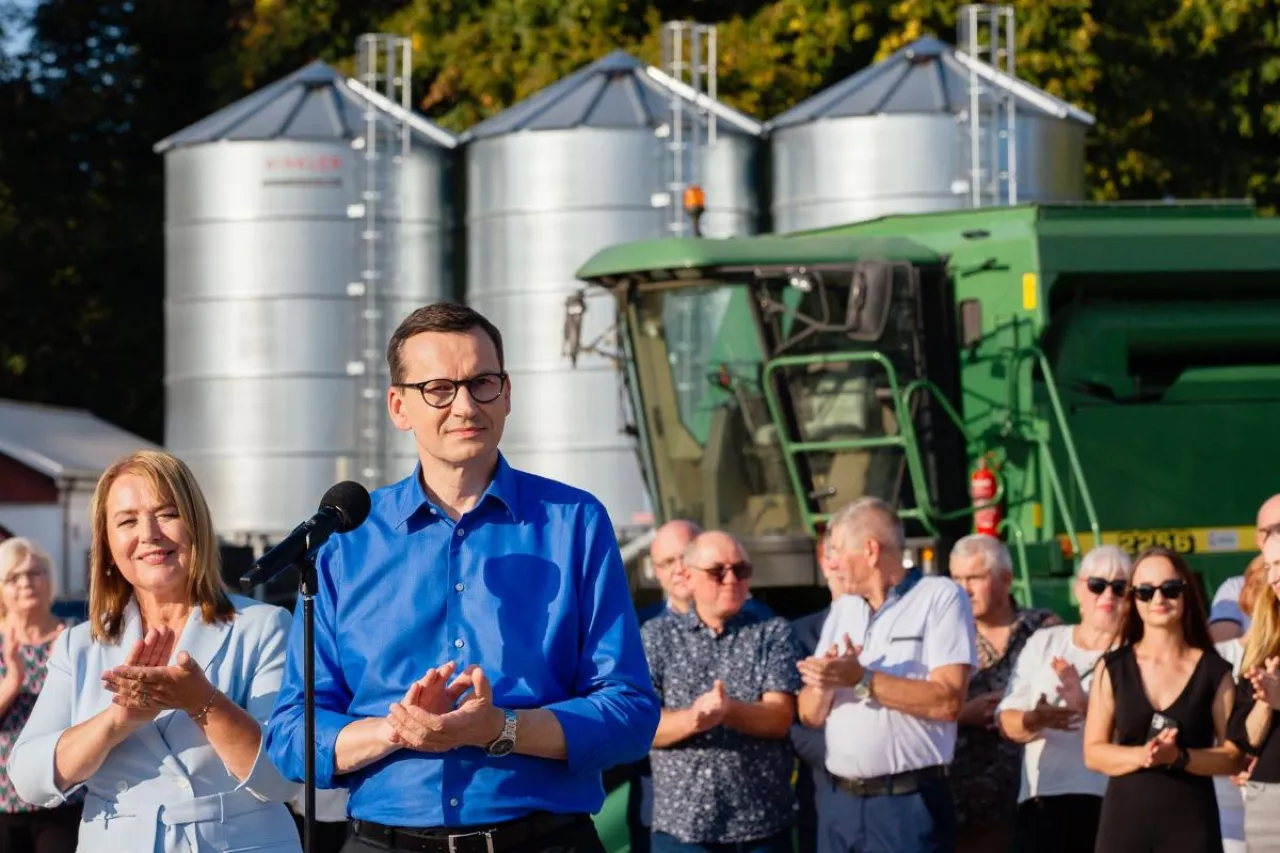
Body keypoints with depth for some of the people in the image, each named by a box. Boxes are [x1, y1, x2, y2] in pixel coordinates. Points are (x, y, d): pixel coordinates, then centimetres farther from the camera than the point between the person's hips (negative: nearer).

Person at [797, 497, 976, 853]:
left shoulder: (941, 598, -3)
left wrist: (861, 680, -17)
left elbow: (948, 701, -16)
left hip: (910, 803, -6)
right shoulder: (842, 611, 16)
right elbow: (811, 715, 13)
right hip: (841, 800, 6)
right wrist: (823, 681, -9)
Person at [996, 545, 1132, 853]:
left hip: (1111, 803, -2)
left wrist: (1086, 707, -26)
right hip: (1042, 799, 2)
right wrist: (1032, 721, -16)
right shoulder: (1043, 642, 14)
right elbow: (1006, 720, 7)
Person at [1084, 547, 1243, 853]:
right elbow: (1093, 752, 5)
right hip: (1125, 821, 1)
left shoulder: (1214, 672, 4)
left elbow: (1234, 756, 1)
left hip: (1191, 826, -1)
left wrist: (1179, 757, -16)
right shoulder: (1112, 669, 8)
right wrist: (1141, 755, -14)